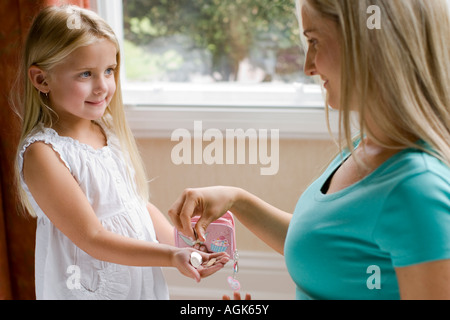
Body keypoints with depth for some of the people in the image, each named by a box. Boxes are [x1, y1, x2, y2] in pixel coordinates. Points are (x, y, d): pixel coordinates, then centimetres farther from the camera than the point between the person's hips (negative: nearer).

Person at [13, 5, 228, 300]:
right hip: (90, 289, -6)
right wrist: (172, 256, -26)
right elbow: (92, 237, -21)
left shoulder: (108, 132, 1)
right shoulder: (43, 153, -20)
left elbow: (138, 203, 7)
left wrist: (180, 242, -8)